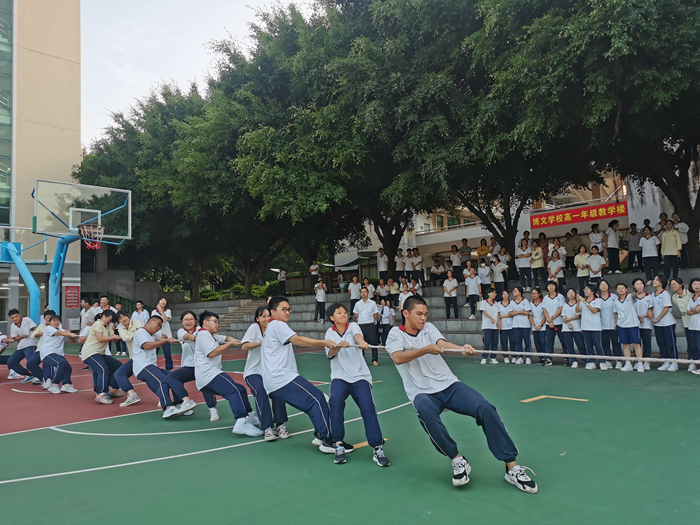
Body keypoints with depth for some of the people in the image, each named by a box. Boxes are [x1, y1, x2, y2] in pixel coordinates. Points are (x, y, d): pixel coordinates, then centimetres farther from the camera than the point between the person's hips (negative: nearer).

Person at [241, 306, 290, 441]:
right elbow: (244, 346, -18)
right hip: (253, 371, -2)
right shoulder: (254, 328, -3)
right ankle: (267, 428, -24)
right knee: (260, 391, -29)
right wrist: (261, 343, -32)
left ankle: (280, 425, -12)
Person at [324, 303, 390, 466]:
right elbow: (330, 354, -5)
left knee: (368, 407, -20)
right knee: (336, 399, -29)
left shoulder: (352, 326, 5)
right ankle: (339, 445, -16)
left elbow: (357, 335, -19)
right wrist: (339, 346, -27)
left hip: (360, 376, 0)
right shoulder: (330, 332, 9)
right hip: (340, 376, 0)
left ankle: (378, 449, -10)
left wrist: (362, 342, -43)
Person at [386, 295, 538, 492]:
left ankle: (512, 467, -7)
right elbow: (397, 358, -18)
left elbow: (442, 344, -10)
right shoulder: (396, 333, 1)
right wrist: (426, 349, -29)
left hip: (449, 385, 3)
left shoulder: (428, 328, 10)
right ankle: (457, 460, -18)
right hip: (423, 393, -3)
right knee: (425, 410, -38)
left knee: (486, 409, -18)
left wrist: (462, 348, -32)